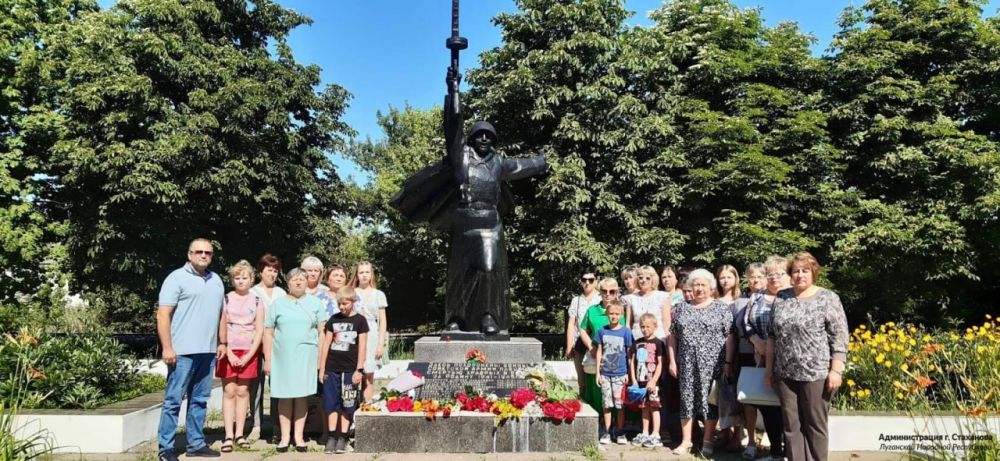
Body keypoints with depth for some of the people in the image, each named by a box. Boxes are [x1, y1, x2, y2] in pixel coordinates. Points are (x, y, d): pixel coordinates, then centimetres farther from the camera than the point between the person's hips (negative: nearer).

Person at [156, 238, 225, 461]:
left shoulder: (216, 280, 16)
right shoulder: (177, 278, -4)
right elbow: (163, 314, -10)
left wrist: (222, 342, 14)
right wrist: (167, 348, -16)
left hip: (208, 352, 6)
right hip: (182, 351, -6)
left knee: (199, 400, 11)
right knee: (173, 400, -1)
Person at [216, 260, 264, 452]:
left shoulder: (257, 301, 4)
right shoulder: (226, 299, 2)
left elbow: (259, 331, 1)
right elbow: (221, 328, -2)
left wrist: (248, 356, -8)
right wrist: (229, 353, -9)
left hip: (248, 352, 1)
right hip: (229, 351, -1)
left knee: (243, 391, 5)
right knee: (229, 391, -2)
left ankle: (239, 434, 11)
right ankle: (228, 436, -1)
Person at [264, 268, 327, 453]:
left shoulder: (315, 303, 7)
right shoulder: (278, 303, 7)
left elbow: (323, 332, 5)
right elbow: (268, 333, 6)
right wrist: (267, 359, 0)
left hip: (306, 357, 0)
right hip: (282, 357, 0)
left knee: (301, 396, 4)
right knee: (284, 397, 3)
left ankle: (298, 436, 12)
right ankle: (285, 436, 12)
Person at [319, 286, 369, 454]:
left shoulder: (360, 321, -2)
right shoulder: (333, 319, 7)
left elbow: (362, 347, -4)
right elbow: (326, 344, 9)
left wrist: (359, 370, -8)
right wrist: (322, 368, 6)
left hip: (350, 370, -3)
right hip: (332, 369, 3)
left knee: (347, 404, 4)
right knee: (332, 403, 5)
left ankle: (342, 437, 13)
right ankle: (332, 436, 11)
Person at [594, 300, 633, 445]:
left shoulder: (626, 332, -2)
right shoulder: (602, 331, 2)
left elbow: (629, 354, 2)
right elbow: (599, 352, 6)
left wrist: (629, 373, 0)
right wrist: (598, 372, 3)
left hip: (620, 374, -1)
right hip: (605, 373, 1)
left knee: (620, 404, 4)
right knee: (607, 404, 6)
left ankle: (620, 433, 15)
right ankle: (607, 432, 15)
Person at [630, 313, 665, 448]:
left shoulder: (658, 343, -6)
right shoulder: (638, 342, 9)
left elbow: (660, 364, -9)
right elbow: (633, 361, 11)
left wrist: (653, 381, -14)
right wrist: (633, 379, 3)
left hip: (652, 381, -5)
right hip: (640, 380, 5)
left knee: (654, 407, 1)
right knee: (644, 407, 13)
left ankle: (655, 436, 6)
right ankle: (645, 433, 21)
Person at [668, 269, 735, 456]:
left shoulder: (721, 308, 0)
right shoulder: (682, 308, 9)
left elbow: (729, 337, -4)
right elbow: (673, 335, 9)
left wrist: (727, 362, -10)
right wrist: (672, 360, 4)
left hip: (712, 364, -3)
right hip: (686, 364, 3)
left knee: (710, 400, 3)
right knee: (686, 399, 6)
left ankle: (708, 441, 16)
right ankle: (686, 441, 15)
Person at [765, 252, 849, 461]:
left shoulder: (828, 298, -4)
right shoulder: (781, 297, 8)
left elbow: (840, 337, -7)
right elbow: (772, 335, 13)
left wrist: (836, 370, -14)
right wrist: (769, 367, 11)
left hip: (816, 374, -4)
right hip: (785, 374, 4)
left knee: (815, 425, 5)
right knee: (791, 425, 10)